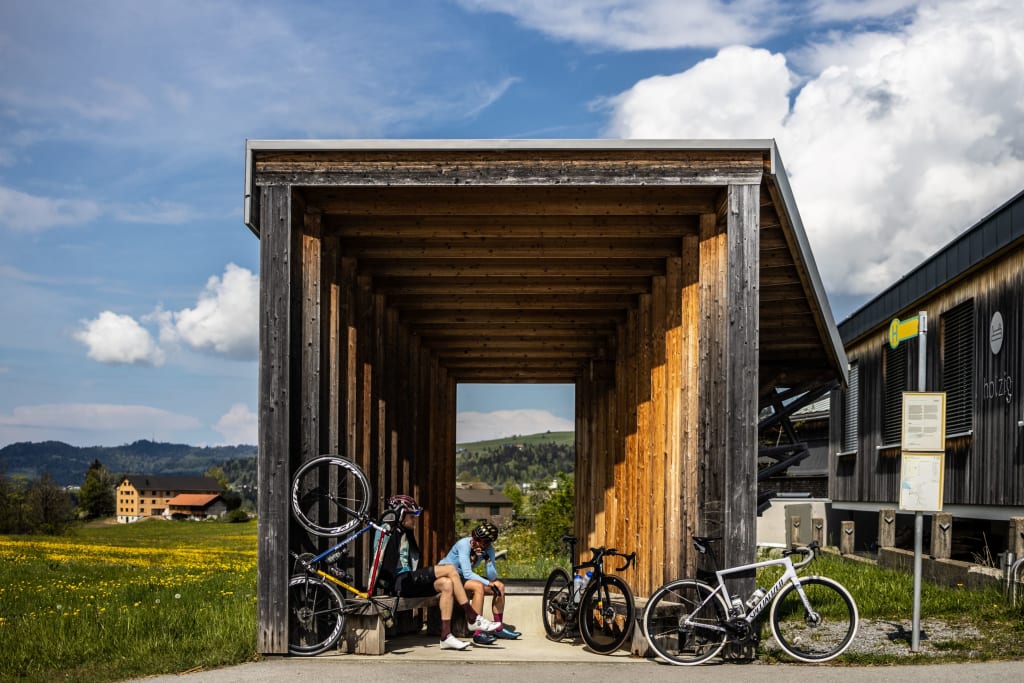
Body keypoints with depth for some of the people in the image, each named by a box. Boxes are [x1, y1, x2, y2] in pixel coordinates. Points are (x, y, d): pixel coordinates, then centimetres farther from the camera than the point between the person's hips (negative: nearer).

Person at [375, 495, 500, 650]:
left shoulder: (406, 533, 22)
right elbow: (379, 560, -15)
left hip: (410, 581, 9)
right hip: (399, 583, -9)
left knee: (446, 584, -16)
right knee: (450, 569, -16)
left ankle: (446, 636, -19)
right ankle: (473, 619, -13)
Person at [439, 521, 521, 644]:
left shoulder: (488, 549, -4)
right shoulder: (464, 544, -23)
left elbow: (492, 577, -9)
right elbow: (467, 574, -28)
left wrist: (488, 559, -25)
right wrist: (489, 583, -28)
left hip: (463, 578, 7)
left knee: (500, 586, -5)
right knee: (479, 587, -32)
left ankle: (499, 628, 1)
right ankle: (478, 633, -34)